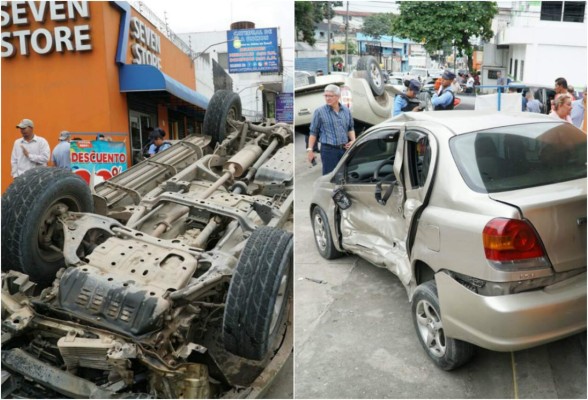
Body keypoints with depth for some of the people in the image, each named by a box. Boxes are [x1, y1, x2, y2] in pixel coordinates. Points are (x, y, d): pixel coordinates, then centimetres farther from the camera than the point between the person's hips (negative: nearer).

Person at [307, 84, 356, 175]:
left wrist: (353, 140, 3)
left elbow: (351, 128, 21)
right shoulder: (319, 111, -2)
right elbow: (313, 132, -1)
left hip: (345, 149, 5)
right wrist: (310, 149, -5)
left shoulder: (346, 111, 10)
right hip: (328, 150, -4)